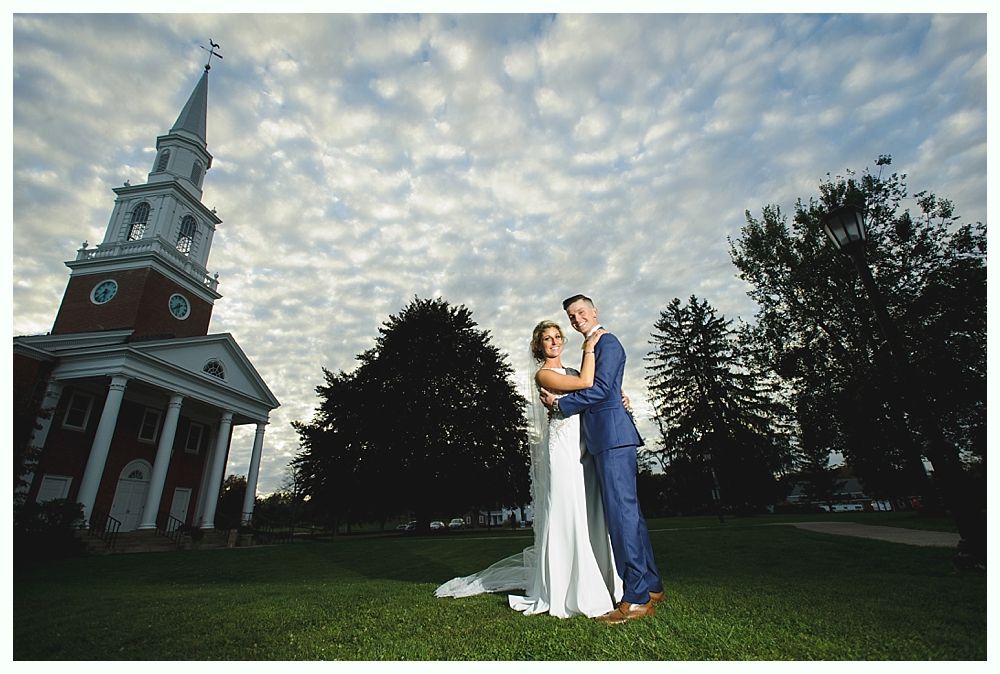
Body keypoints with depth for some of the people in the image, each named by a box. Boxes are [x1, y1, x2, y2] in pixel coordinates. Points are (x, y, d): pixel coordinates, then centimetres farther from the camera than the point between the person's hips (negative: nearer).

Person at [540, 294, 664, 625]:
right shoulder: (592, 348, 24)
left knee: (622, 511, -8)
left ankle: (637, 598, -1)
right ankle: (652, 586, 24)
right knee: (628, 511, 13)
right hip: (603, 439, 10)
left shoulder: (607, 342, -5)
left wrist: (560, 404, -8)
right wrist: (562, 404, 9)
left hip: (613, 435, -10)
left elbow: (600, 389, -16)